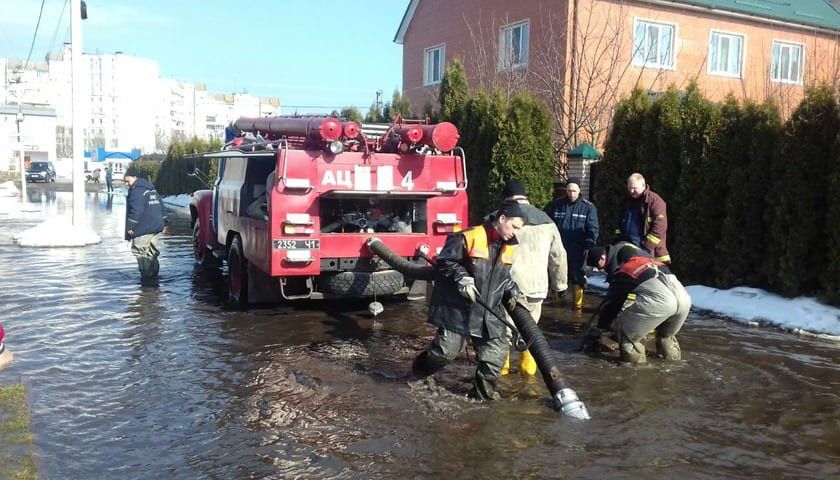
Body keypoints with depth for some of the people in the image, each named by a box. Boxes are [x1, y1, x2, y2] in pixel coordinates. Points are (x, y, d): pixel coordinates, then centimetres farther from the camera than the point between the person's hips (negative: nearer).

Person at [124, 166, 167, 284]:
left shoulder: (136, 190, -12)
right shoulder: (152, 189, 18)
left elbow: (136, 210, -21)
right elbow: (162, 207, 22)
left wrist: (130, 226, -16)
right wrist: (163, 223, 26)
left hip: (144, 230, -9)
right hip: (157, 227, 10)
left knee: (140, 251, -4)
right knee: (151, 252, 16)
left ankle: (147, 277, -5)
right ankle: (153, 275, 21)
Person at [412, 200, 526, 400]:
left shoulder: (509, 247, 8)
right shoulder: (468, 238, -16)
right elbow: (445, 261, -11)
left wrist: (512, 292, 5)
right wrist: (462, 279, -22)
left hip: (490, 312, 7)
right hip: (458, 307, -6)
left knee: (496, 350, 4)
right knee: (447, 348, -2)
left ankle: (484, 390, 24)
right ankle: (421, 368, 27)